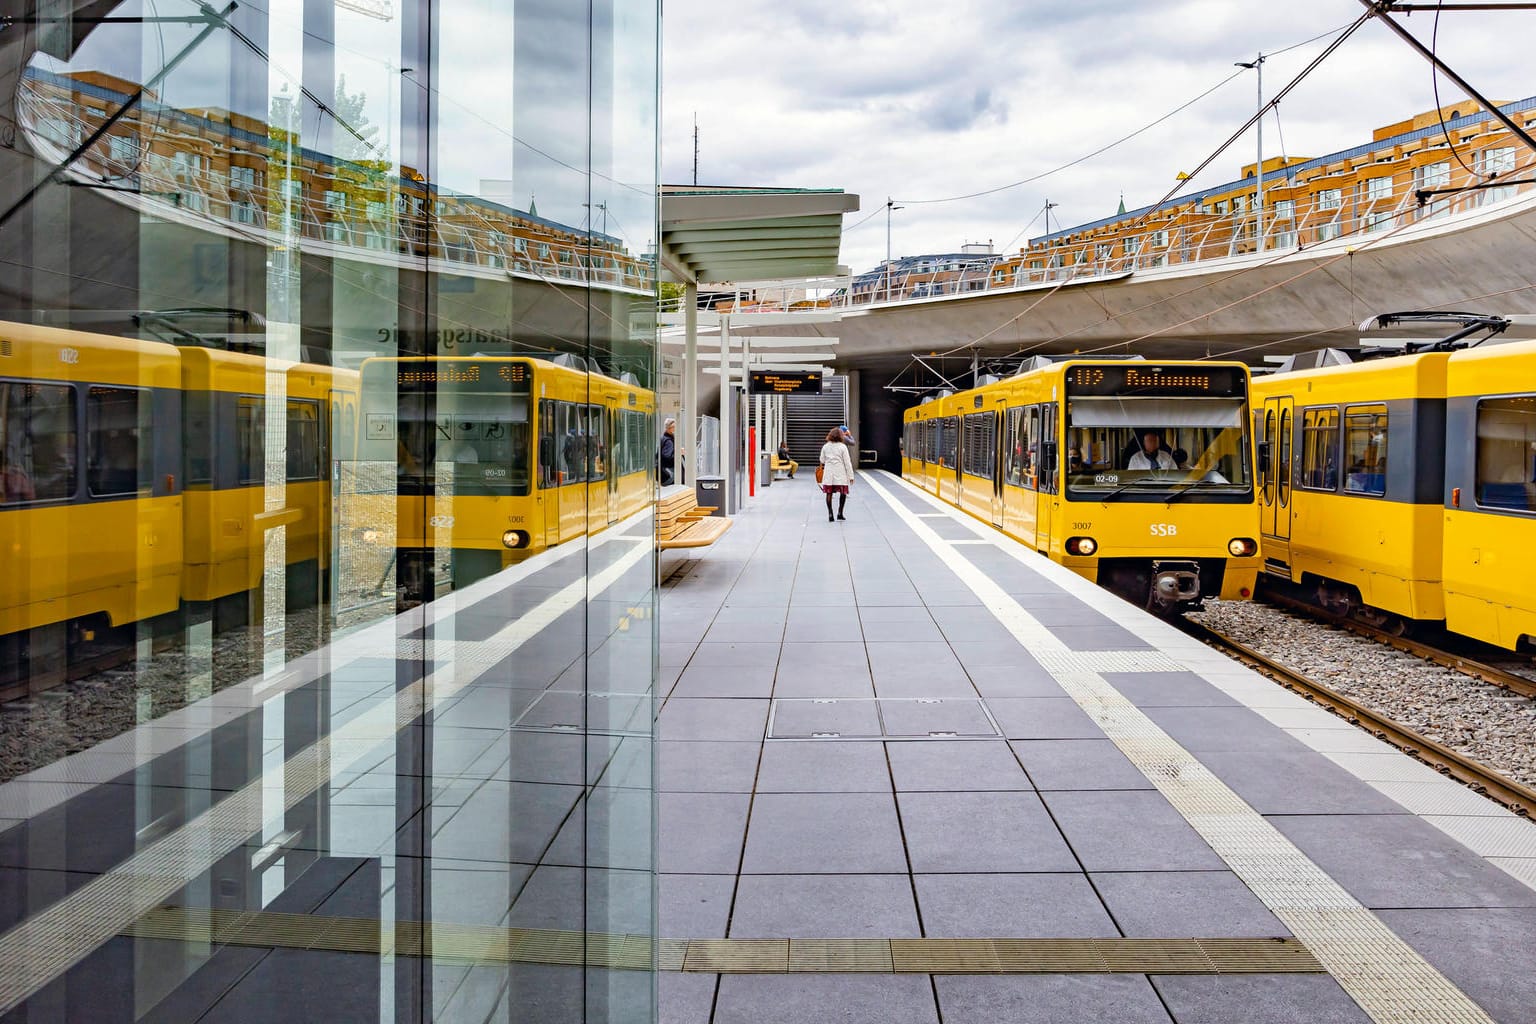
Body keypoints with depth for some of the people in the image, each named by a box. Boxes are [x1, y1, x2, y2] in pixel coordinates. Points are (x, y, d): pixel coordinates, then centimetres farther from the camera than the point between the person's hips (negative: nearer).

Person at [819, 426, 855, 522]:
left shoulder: (825, 446, 4)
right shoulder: (842, 446, -6)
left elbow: (822, 460, 13)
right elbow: (847, 462, -5)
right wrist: (850, 475, -1)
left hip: (828, 473, 3)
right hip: (840, 474, -3)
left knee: (829, 493, 6)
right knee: (843, 493, 9)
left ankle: (830, 514, 4)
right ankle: (840, 513, 4)